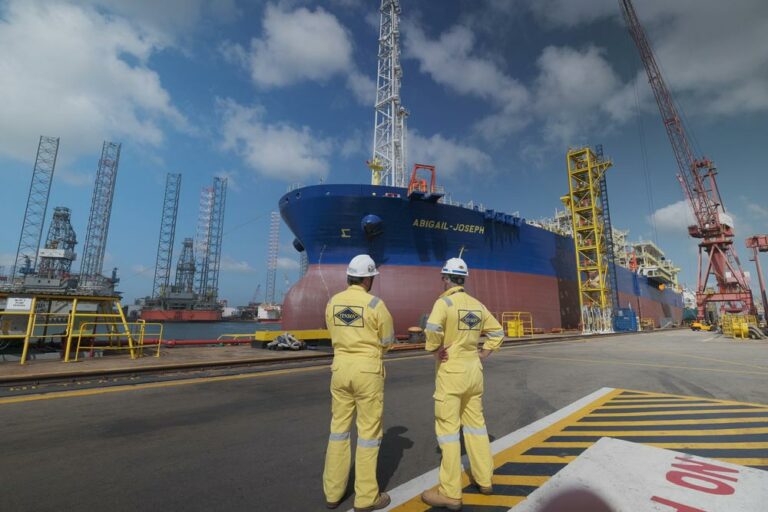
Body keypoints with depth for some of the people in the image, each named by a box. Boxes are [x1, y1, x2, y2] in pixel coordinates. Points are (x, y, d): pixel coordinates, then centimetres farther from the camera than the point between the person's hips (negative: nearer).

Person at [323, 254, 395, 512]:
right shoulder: (375, 304, -14)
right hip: (368, 370, -5)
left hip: (340, 368, 5)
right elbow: (387, 340, -3)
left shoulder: (333, 303, 2)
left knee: (339, 428, 16)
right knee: (369, 431, 7)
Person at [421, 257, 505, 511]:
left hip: (451, 371, -7)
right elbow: (497, 332, 14)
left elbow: (432, 330, -31)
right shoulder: (477, 304, 7)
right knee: (476, 423, 19)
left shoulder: (444, 301, -14)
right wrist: (482, 355, 12)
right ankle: (484, 479, 32)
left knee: (447, 428, 2)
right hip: (474, 369, 7)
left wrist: (435, 352, -15)